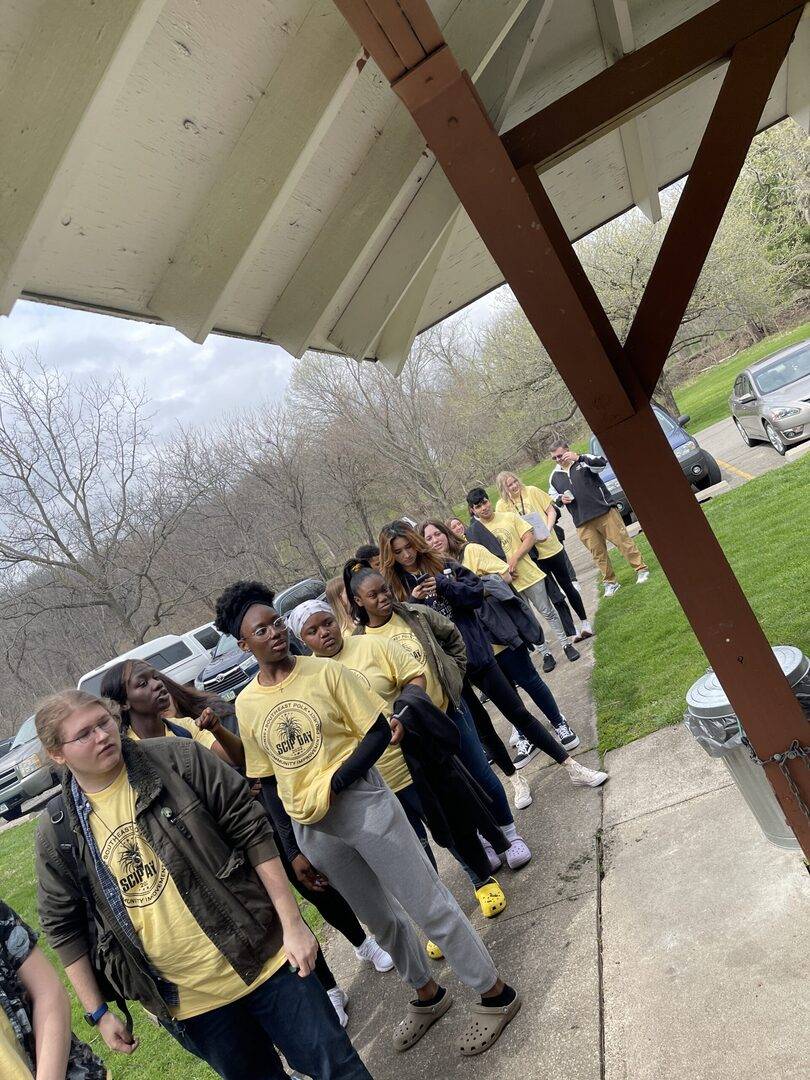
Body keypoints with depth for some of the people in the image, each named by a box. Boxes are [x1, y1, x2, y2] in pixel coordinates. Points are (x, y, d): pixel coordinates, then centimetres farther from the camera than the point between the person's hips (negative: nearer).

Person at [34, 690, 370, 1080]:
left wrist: (292, 923, -11)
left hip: (265, 960, -2)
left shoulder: (177, 759, -13)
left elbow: (251, 831, -11)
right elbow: (64, 927, 6)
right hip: (185, 1003, 2)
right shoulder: (56, 833, -4)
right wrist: (98, 1012, 7)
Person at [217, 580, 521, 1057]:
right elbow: (266, 777, 9)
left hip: (363, 803, -4)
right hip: (311, 828, 5)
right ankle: (428, 995, 46)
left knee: (429, 905, 6)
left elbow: (379, 731, -10)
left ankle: (496, 993, 26)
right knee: (380, 918, 22)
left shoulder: (325, 671, -12)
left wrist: (332, 784, -19)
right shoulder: (246, 704, 0)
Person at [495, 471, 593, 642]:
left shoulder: (531, 491, -3)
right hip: (531, 555, 0)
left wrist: (547, 530, -14)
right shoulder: (502, 505, -5)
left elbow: (551, 511, 2)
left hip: (552, 547, 0)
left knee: (567, 586, 10)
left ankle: (584, 622, 25)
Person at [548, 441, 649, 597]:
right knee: (598, 553, 5)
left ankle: (641, 569, 13)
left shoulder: (583, 461, 1)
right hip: (583, 523, 4)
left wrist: (578, 457, -28)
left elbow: (602, 462, -17)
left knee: (623, 541, 0)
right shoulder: (554, 477, 13)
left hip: (605, 512, -3)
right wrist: (561, 499, 1)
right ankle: (610, 582, 16)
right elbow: (552, 496, 25)